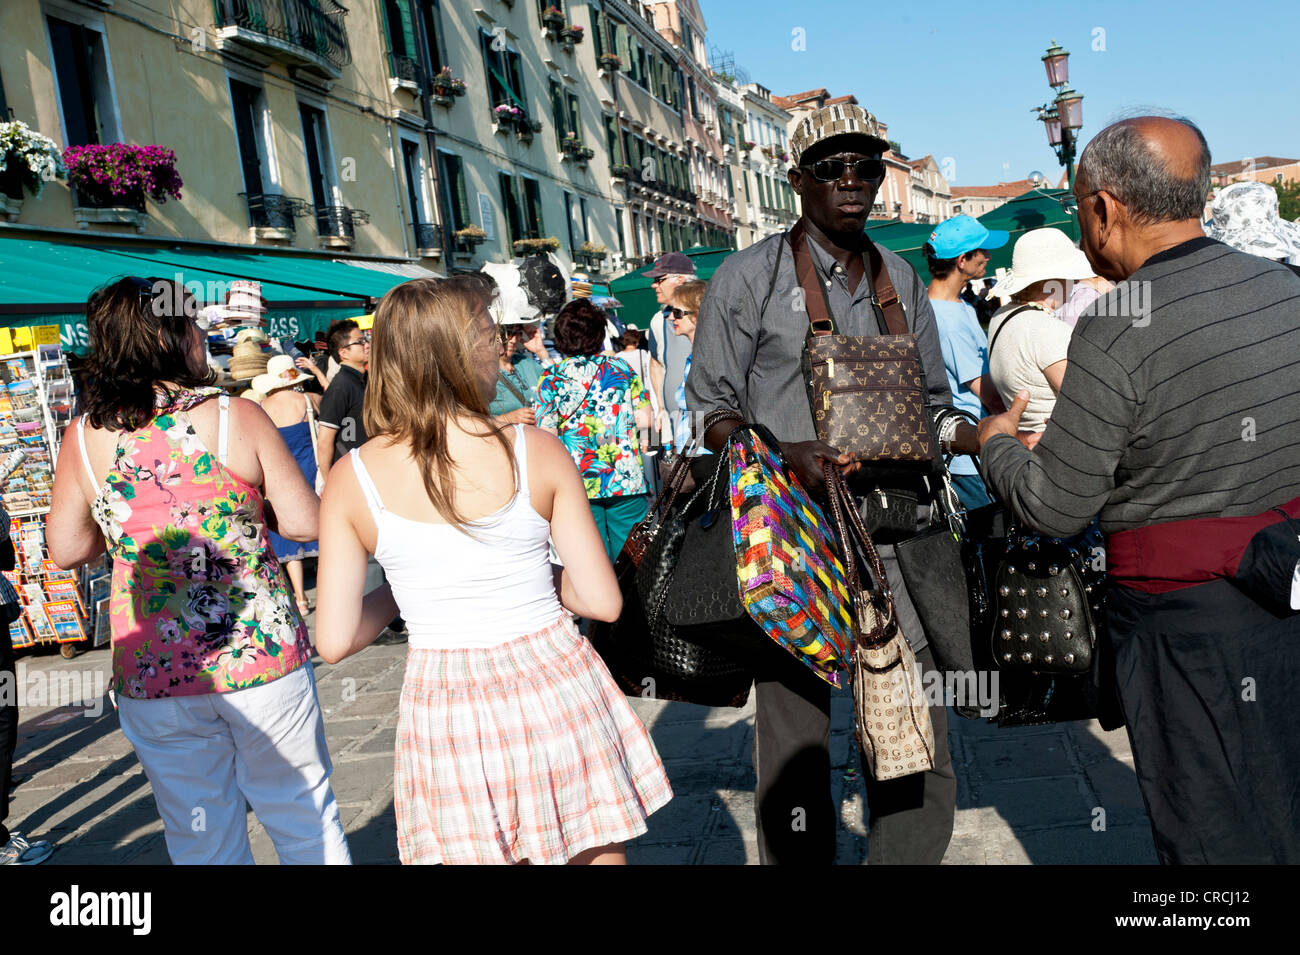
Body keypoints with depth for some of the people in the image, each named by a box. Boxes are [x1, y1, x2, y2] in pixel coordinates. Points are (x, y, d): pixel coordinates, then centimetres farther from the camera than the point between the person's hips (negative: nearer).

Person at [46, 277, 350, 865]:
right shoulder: (237, 416, -9)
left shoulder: (83, 437, -1)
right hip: (262, 656, -2)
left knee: (202, 840, 17)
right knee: (301, 816, 15)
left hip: (151, 673, 3)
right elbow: (304, 523, -7)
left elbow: (65, 550, 9)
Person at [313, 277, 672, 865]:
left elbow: (335, 641, -4)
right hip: (552, 686, -1)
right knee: (596, 853, 19)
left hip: (446, 711, 1)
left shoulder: (351, 480, -5)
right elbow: (603, 601, -6)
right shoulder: (536, 451, -8)